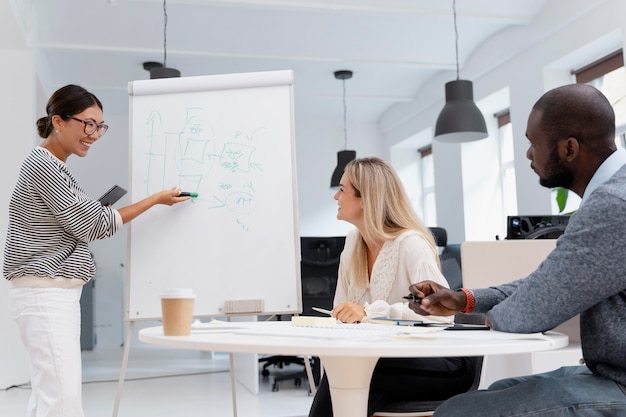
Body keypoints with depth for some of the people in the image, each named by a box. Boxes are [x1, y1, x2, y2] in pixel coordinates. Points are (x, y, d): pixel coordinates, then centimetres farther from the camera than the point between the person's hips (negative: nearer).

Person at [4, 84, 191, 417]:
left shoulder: (53, 166, 16)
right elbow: (94, 224, -11)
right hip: (45, 291, -10)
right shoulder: (42, 165, -13)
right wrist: (157, 199, -4)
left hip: (58, 291, 10)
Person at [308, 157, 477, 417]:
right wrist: (345, 317, -19)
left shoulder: (409, 243, -15)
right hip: (385, 357, 5)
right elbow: (341, 314, 4)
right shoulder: (353, 243, 7)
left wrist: (370, 313, -36)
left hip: (429, 361, -5)